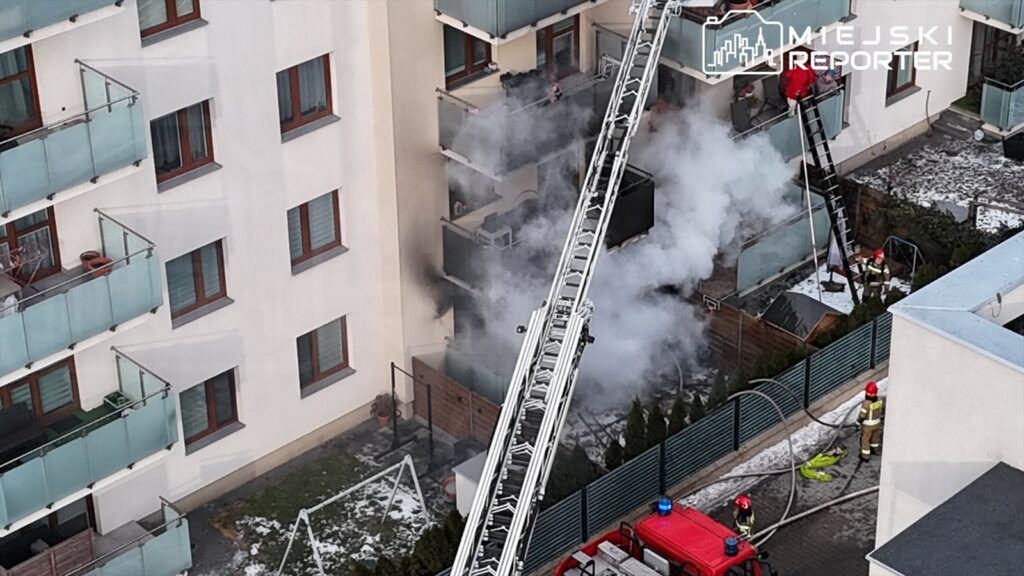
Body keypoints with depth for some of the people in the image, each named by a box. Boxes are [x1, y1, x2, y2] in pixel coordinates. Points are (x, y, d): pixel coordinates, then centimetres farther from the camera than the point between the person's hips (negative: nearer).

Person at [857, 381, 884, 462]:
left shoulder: (866, 403, -36)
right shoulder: (880, 400, -19)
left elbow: (862, 416, -26)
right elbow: (883, 409, 0)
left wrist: (858, 424, -9)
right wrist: (881, 416, 22)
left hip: (867, 425, -5)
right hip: (877, 423, 5)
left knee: (865, 440, 16)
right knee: (874, 436, 30)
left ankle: (865, 456, 29)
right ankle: (874, 449, 53)